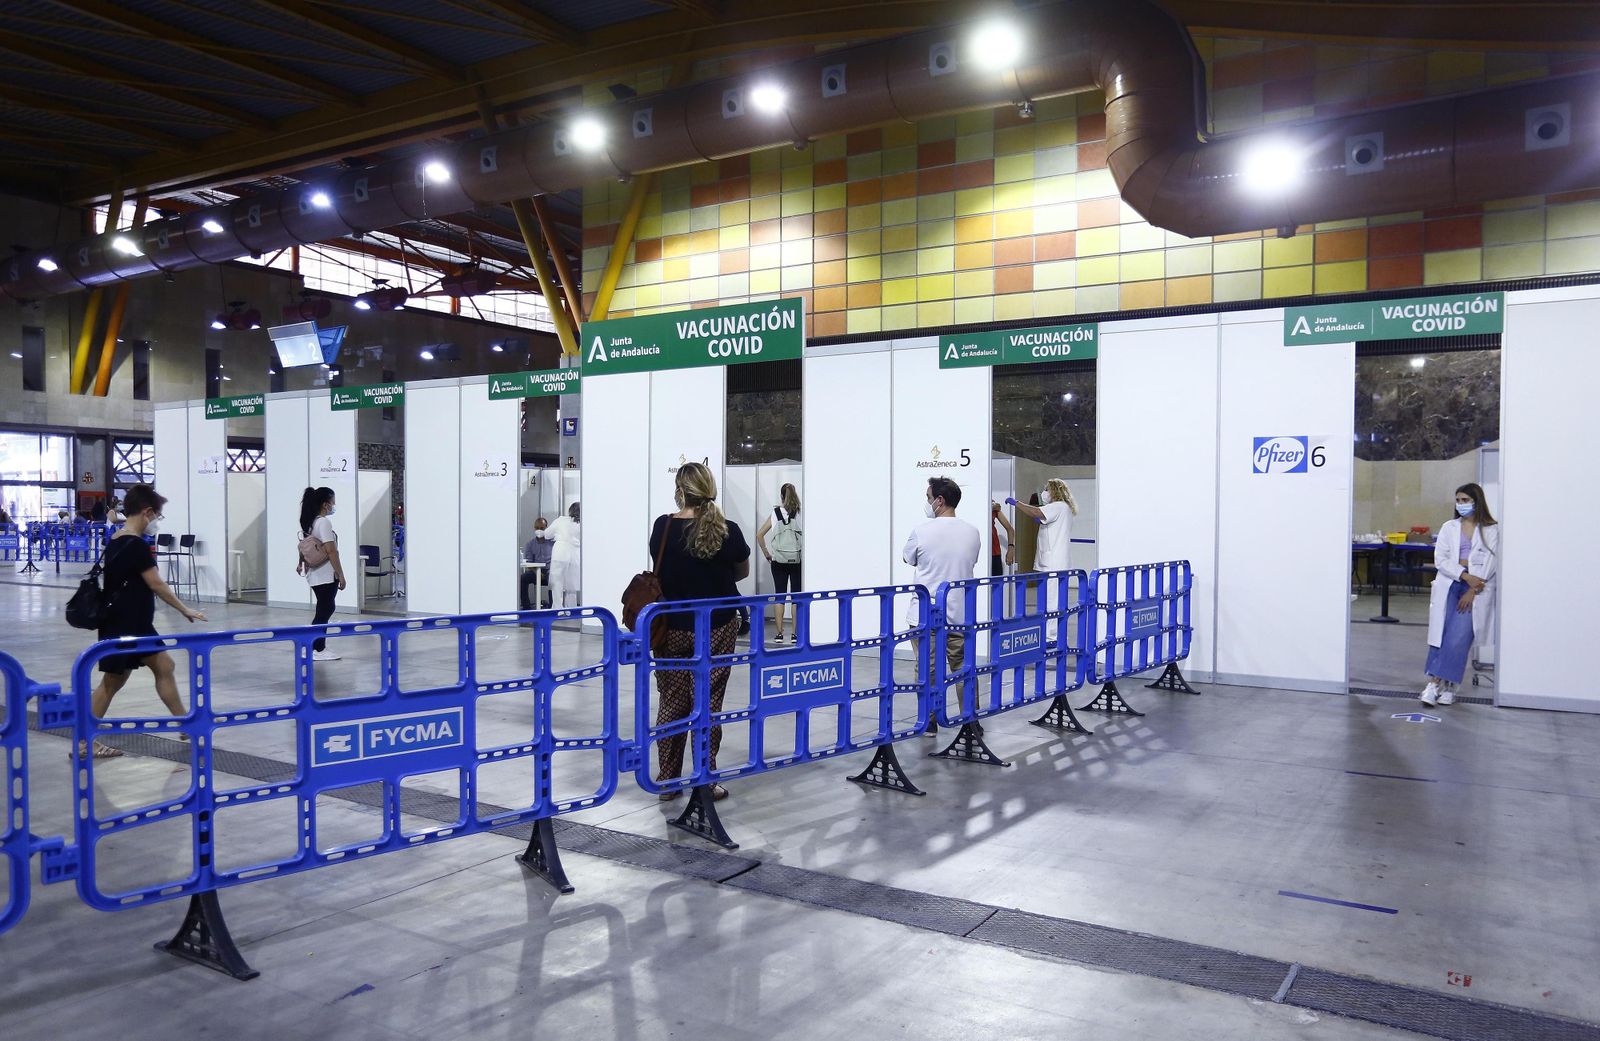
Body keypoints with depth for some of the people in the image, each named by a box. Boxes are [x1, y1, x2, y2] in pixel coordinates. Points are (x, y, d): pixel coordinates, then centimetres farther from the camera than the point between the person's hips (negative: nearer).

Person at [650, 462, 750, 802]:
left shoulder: (662, 527, -6)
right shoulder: (727, 531, -10)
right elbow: (743, 571, 8)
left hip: (671, 629, 2)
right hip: (717, 628, -2)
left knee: (672, 704, 11)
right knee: (708, 705, 5)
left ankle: (668, 782, 19)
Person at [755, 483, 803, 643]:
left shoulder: (775, 513, 0)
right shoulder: (801, 514, -4)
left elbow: (759, 535, -1)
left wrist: (766, 554, 8)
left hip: (778, 561, 1)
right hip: (797, 560, -1)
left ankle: (779, 633, 7)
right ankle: (795, 633, 6)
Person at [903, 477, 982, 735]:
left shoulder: (921, 531, -11)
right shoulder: (972, 533, -1)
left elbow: (908, 559, 6)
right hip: (960, 614, 3)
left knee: (927, 670, 6)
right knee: (963, 669, 11)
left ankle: (929, 723, 11)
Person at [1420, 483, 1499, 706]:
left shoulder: (1491, 530, 6)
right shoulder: (1449, 527, 14)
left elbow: (1490, 563, -1)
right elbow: (1440, 559, 4)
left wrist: (1472, 590, -11)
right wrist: (1465, 576, -11)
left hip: (1477, 588, -2)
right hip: (1449, 584, 2)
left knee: (1459, 635, -15)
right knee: (1441, 633, -11)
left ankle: (1436, 682, -13)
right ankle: (1447, 686, -10)